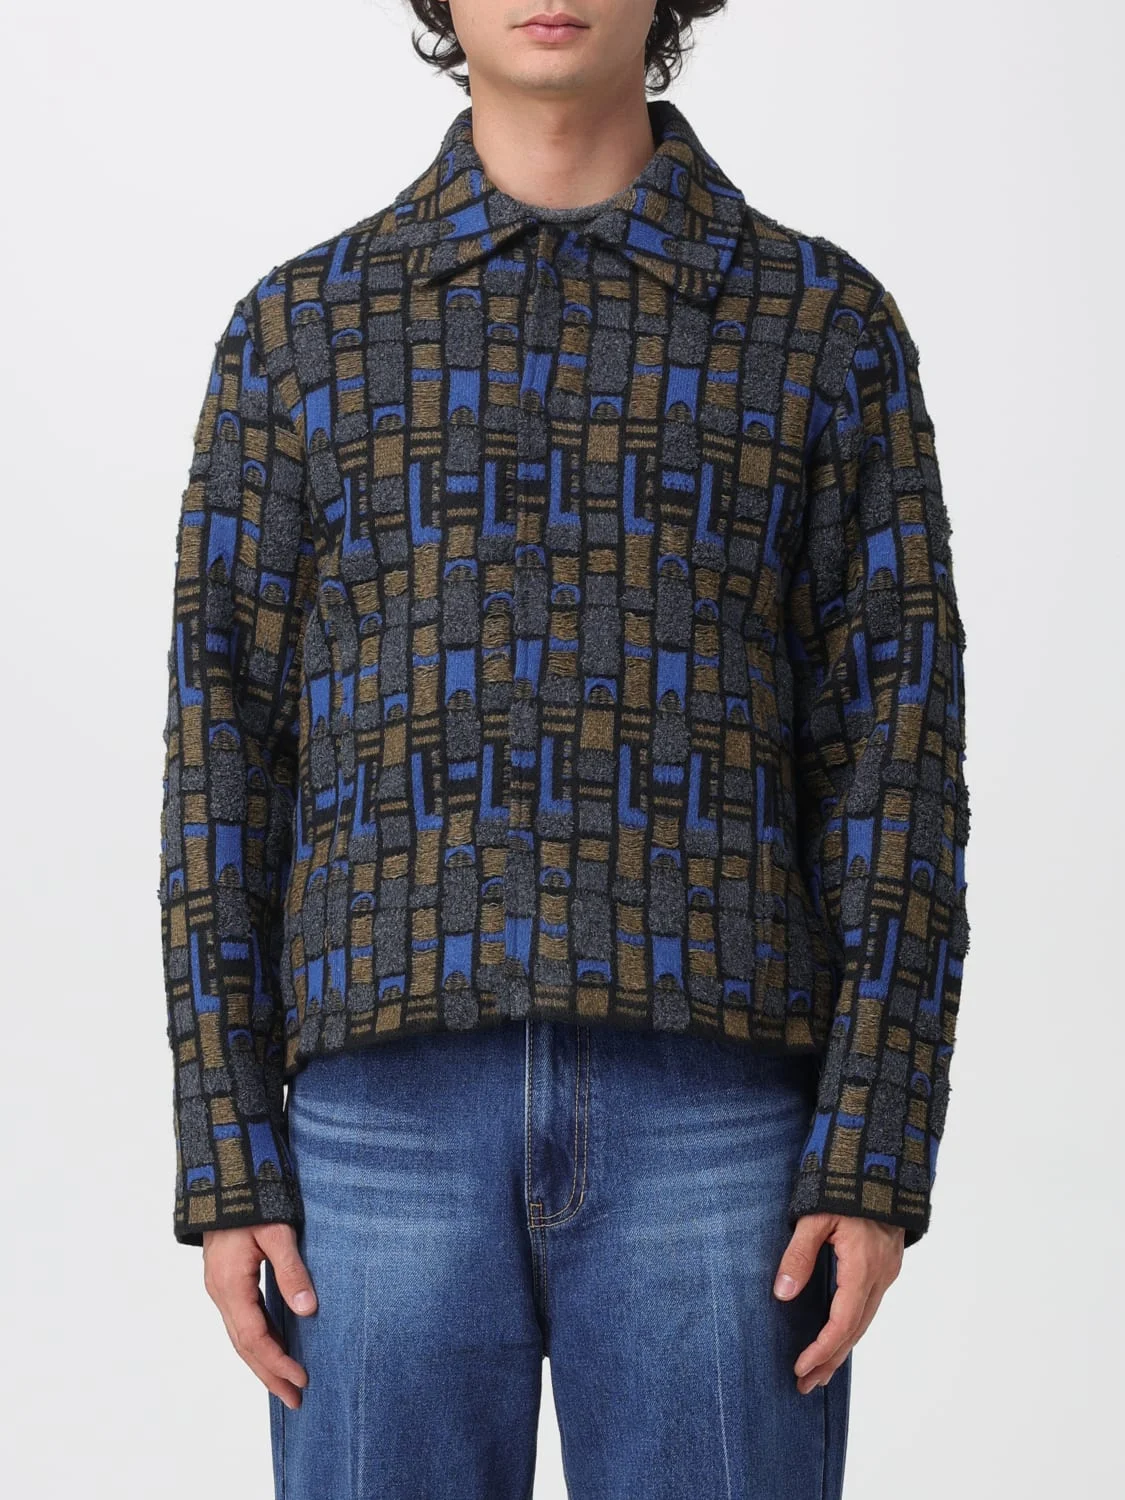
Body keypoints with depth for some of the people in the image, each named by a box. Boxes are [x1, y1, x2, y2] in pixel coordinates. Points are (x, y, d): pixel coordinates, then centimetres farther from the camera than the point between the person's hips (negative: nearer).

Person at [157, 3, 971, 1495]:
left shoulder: (830, 325, 8)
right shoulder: (297, 331, 11)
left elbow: (893, 756, 2)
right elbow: (227, 764, 7)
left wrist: (879, 1165, -8)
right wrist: (225, 1172, -1)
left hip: (712, 1123, -1)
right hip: (402, 1121, 1)